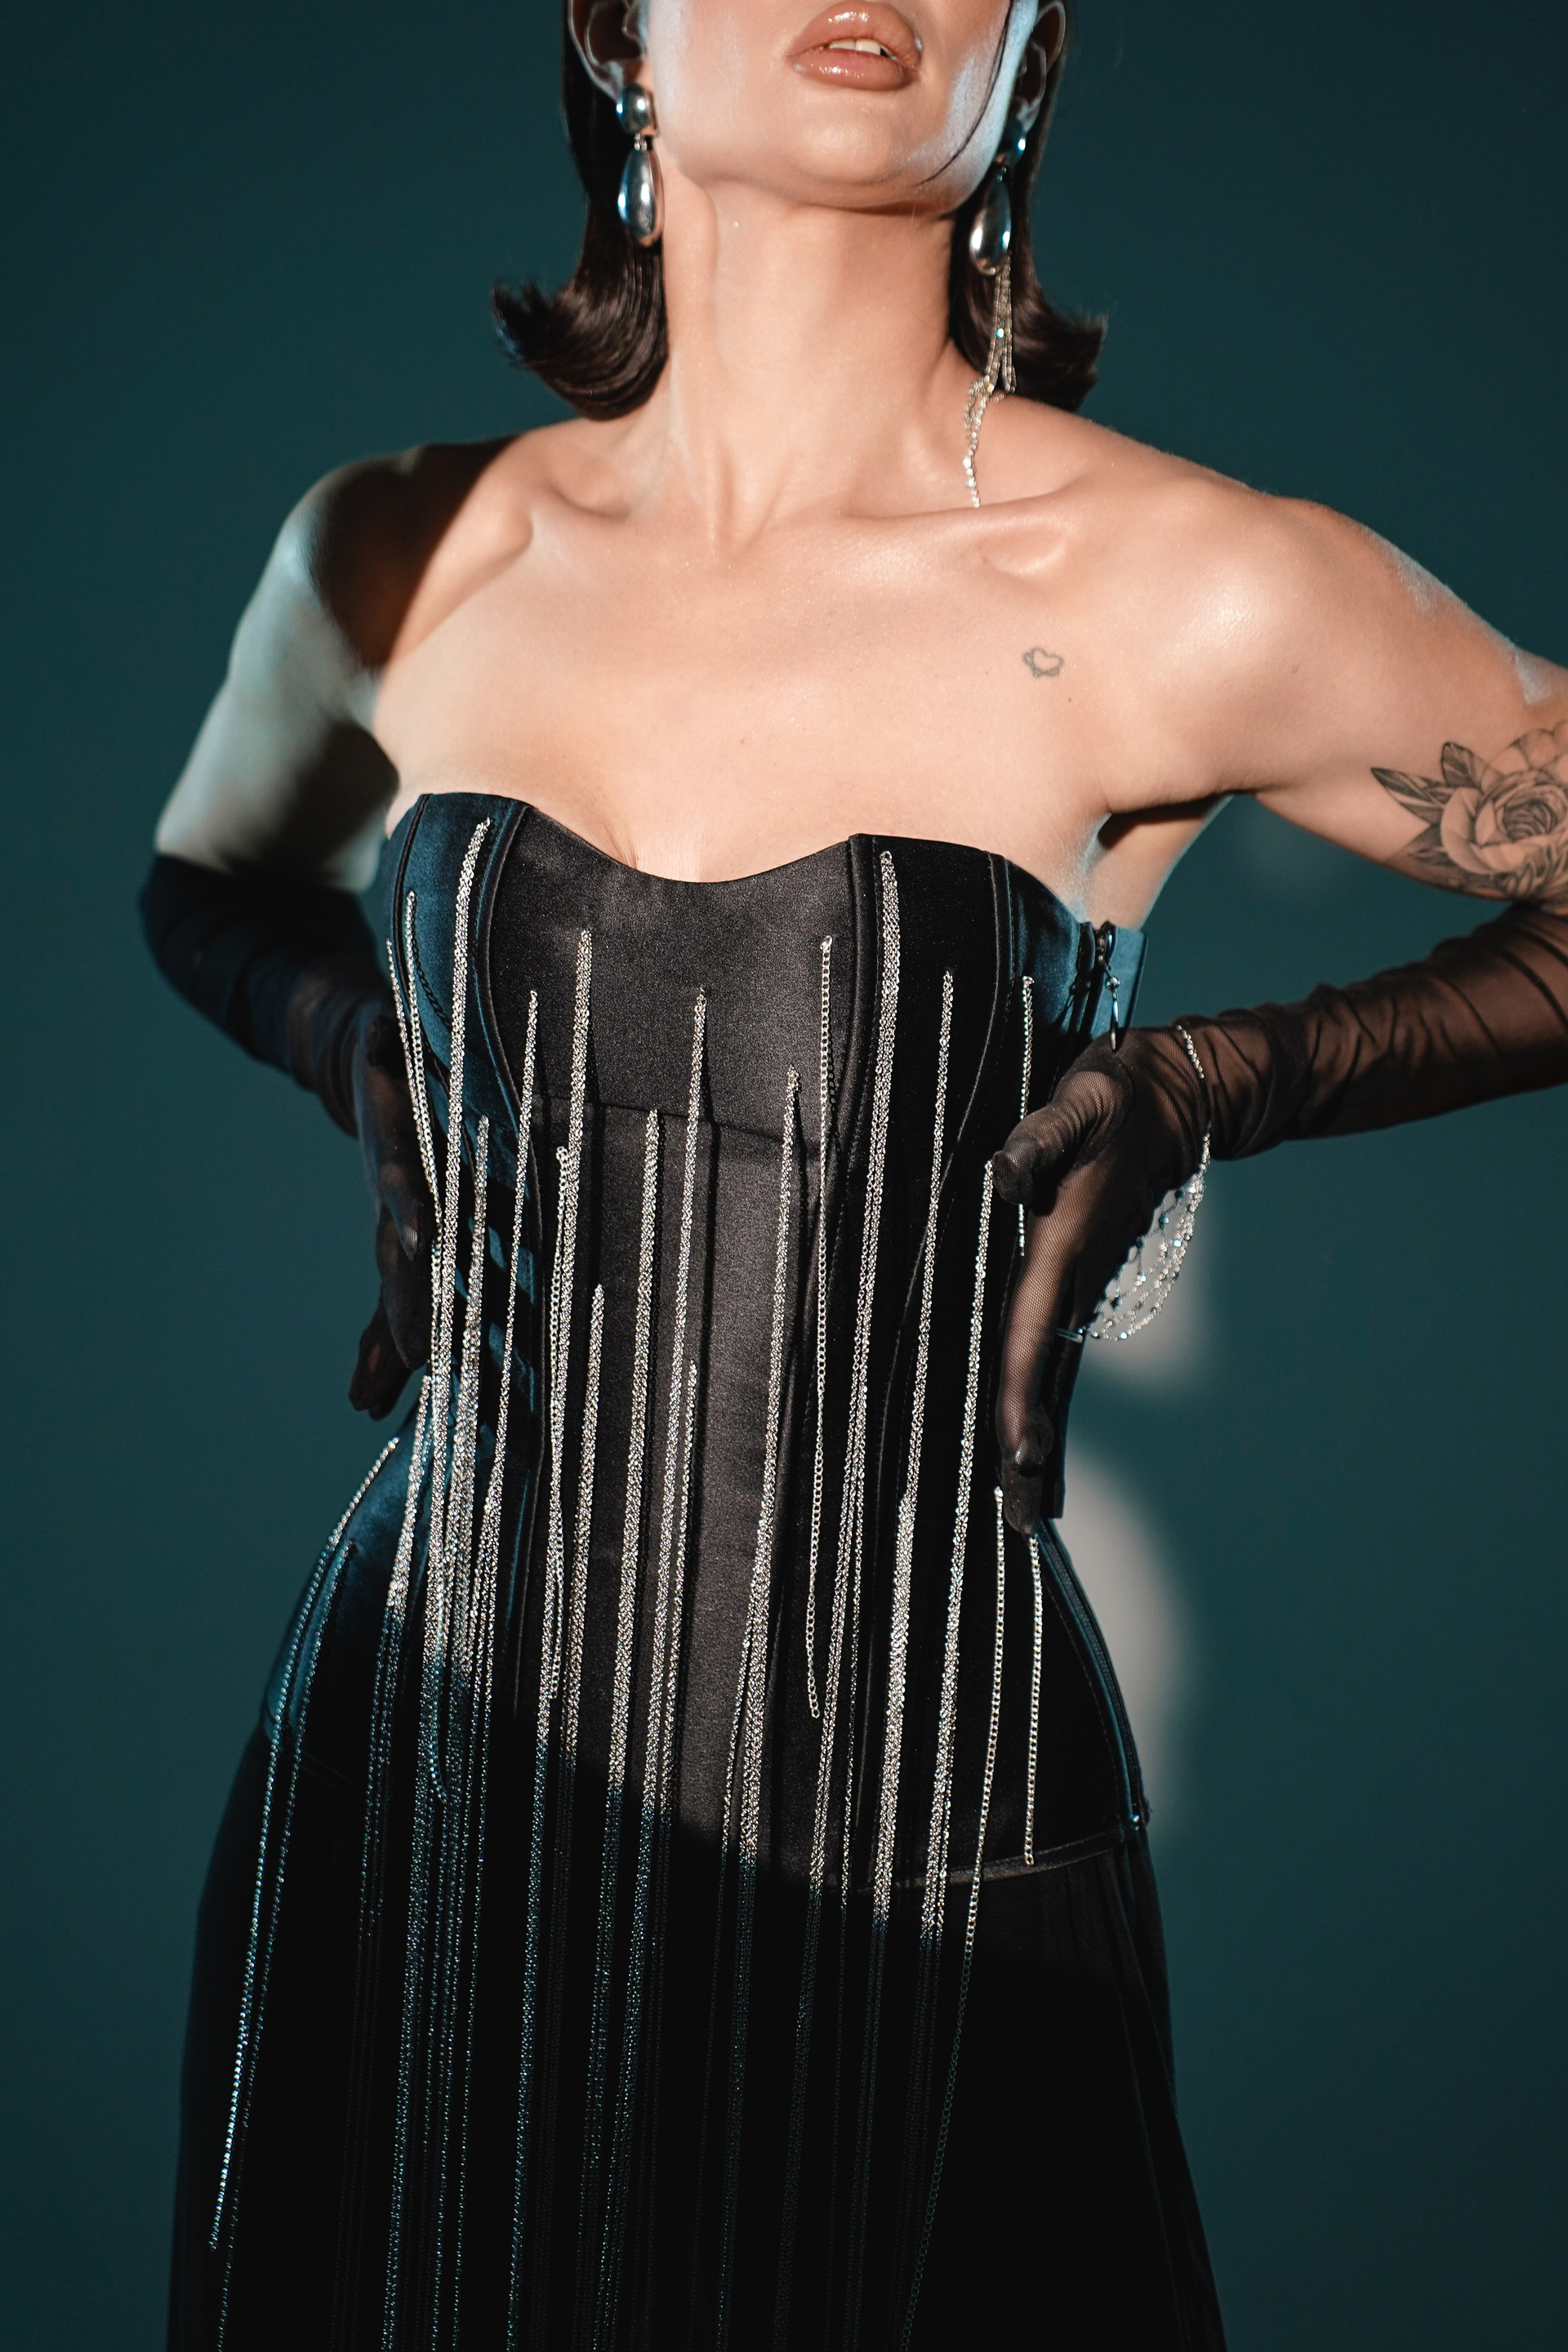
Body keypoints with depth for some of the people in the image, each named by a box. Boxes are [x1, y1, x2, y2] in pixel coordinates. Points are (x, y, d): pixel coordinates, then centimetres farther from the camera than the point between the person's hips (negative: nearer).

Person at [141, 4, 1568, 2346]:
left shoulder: (1183, 599, -9)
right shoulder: (410, 557, 2)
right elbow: (208, 886, 22)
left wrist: (1216, 1080, -7)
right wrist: (362, 1052, 3)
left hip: (915, 1800, -3)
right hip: (424, 1773, 3)